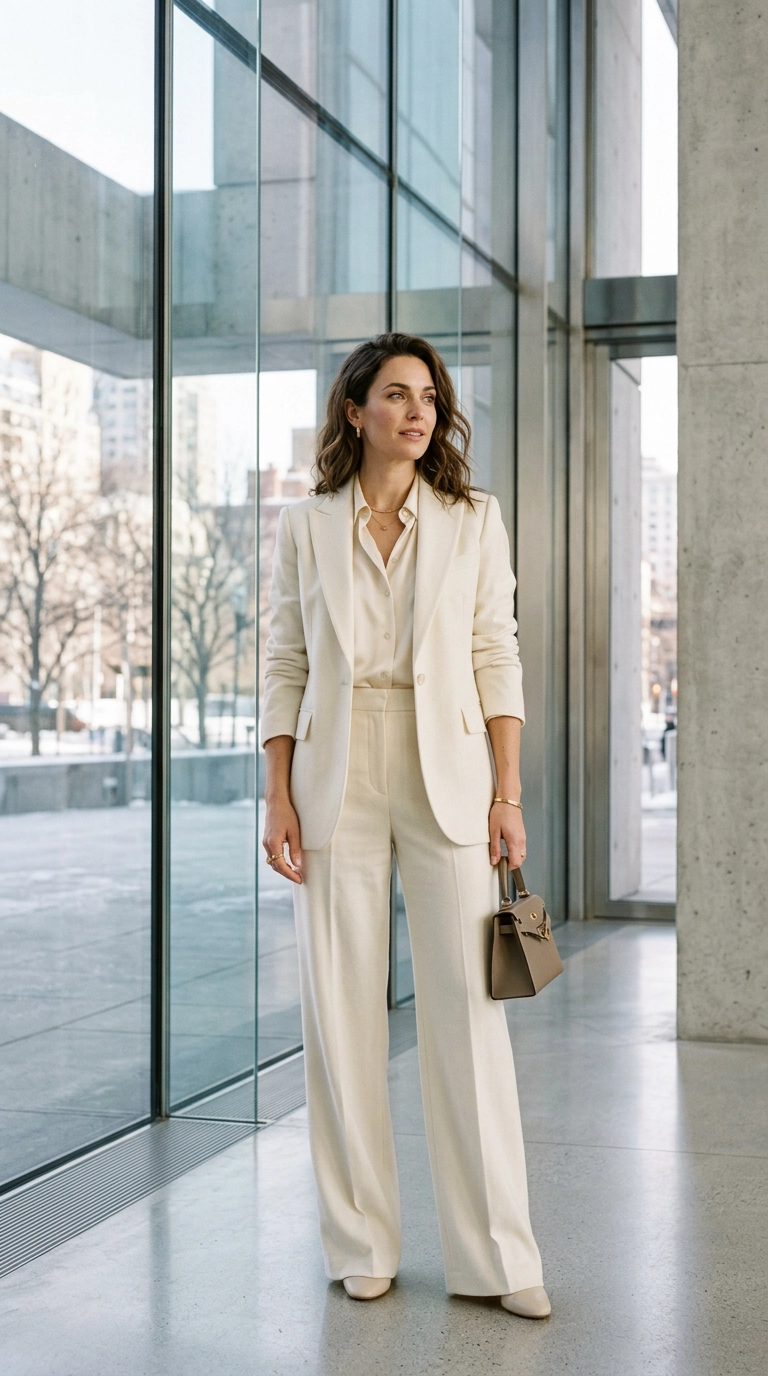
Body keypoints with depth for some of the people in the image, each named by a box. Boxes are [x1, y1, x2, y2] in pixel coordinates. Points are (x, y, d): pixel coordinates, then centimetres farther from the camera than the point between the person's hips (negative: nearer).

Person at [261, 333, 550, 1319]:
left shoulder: (474, 520, 7)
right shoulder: (304, 527, 7)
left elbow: (496, 657, 4)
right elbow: (284, 669, 6)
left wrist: (508, 793, -3)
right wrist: (278, 798, -2)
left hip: (445, 775, 0)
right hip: (335, 781, 0)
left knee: (468, 1007, -2)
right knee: (341, 1011, 3)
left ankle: (494, 1256, 7)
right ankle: (361, 1246, 16)